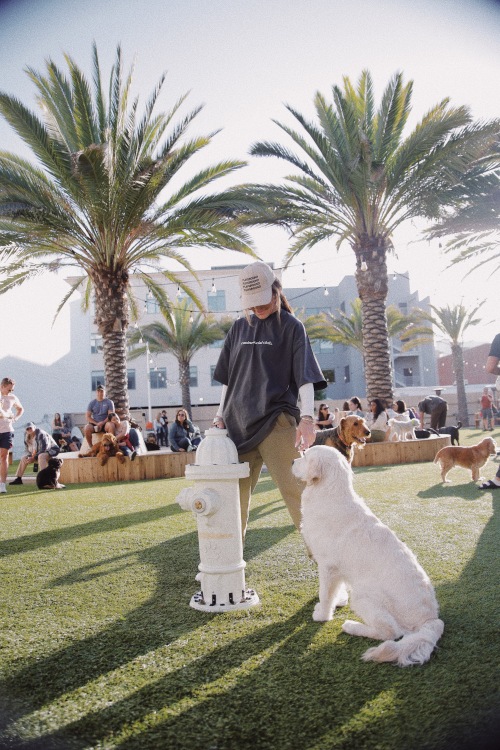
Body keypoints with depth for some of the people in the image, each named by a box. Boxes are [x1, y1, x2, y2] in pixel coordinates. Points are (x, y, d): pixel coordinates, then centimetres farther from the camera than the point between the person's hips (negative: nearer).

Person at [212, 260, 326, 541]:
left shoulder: (291, 326, 0)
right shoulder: (240, 327, 14)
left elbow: (305, 376, -9)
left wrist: (307, 417, -21)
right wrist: (221, 414, 12)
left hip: (276, 422, -4)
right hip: (239, 422, 5)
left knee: (295, 488, -8)